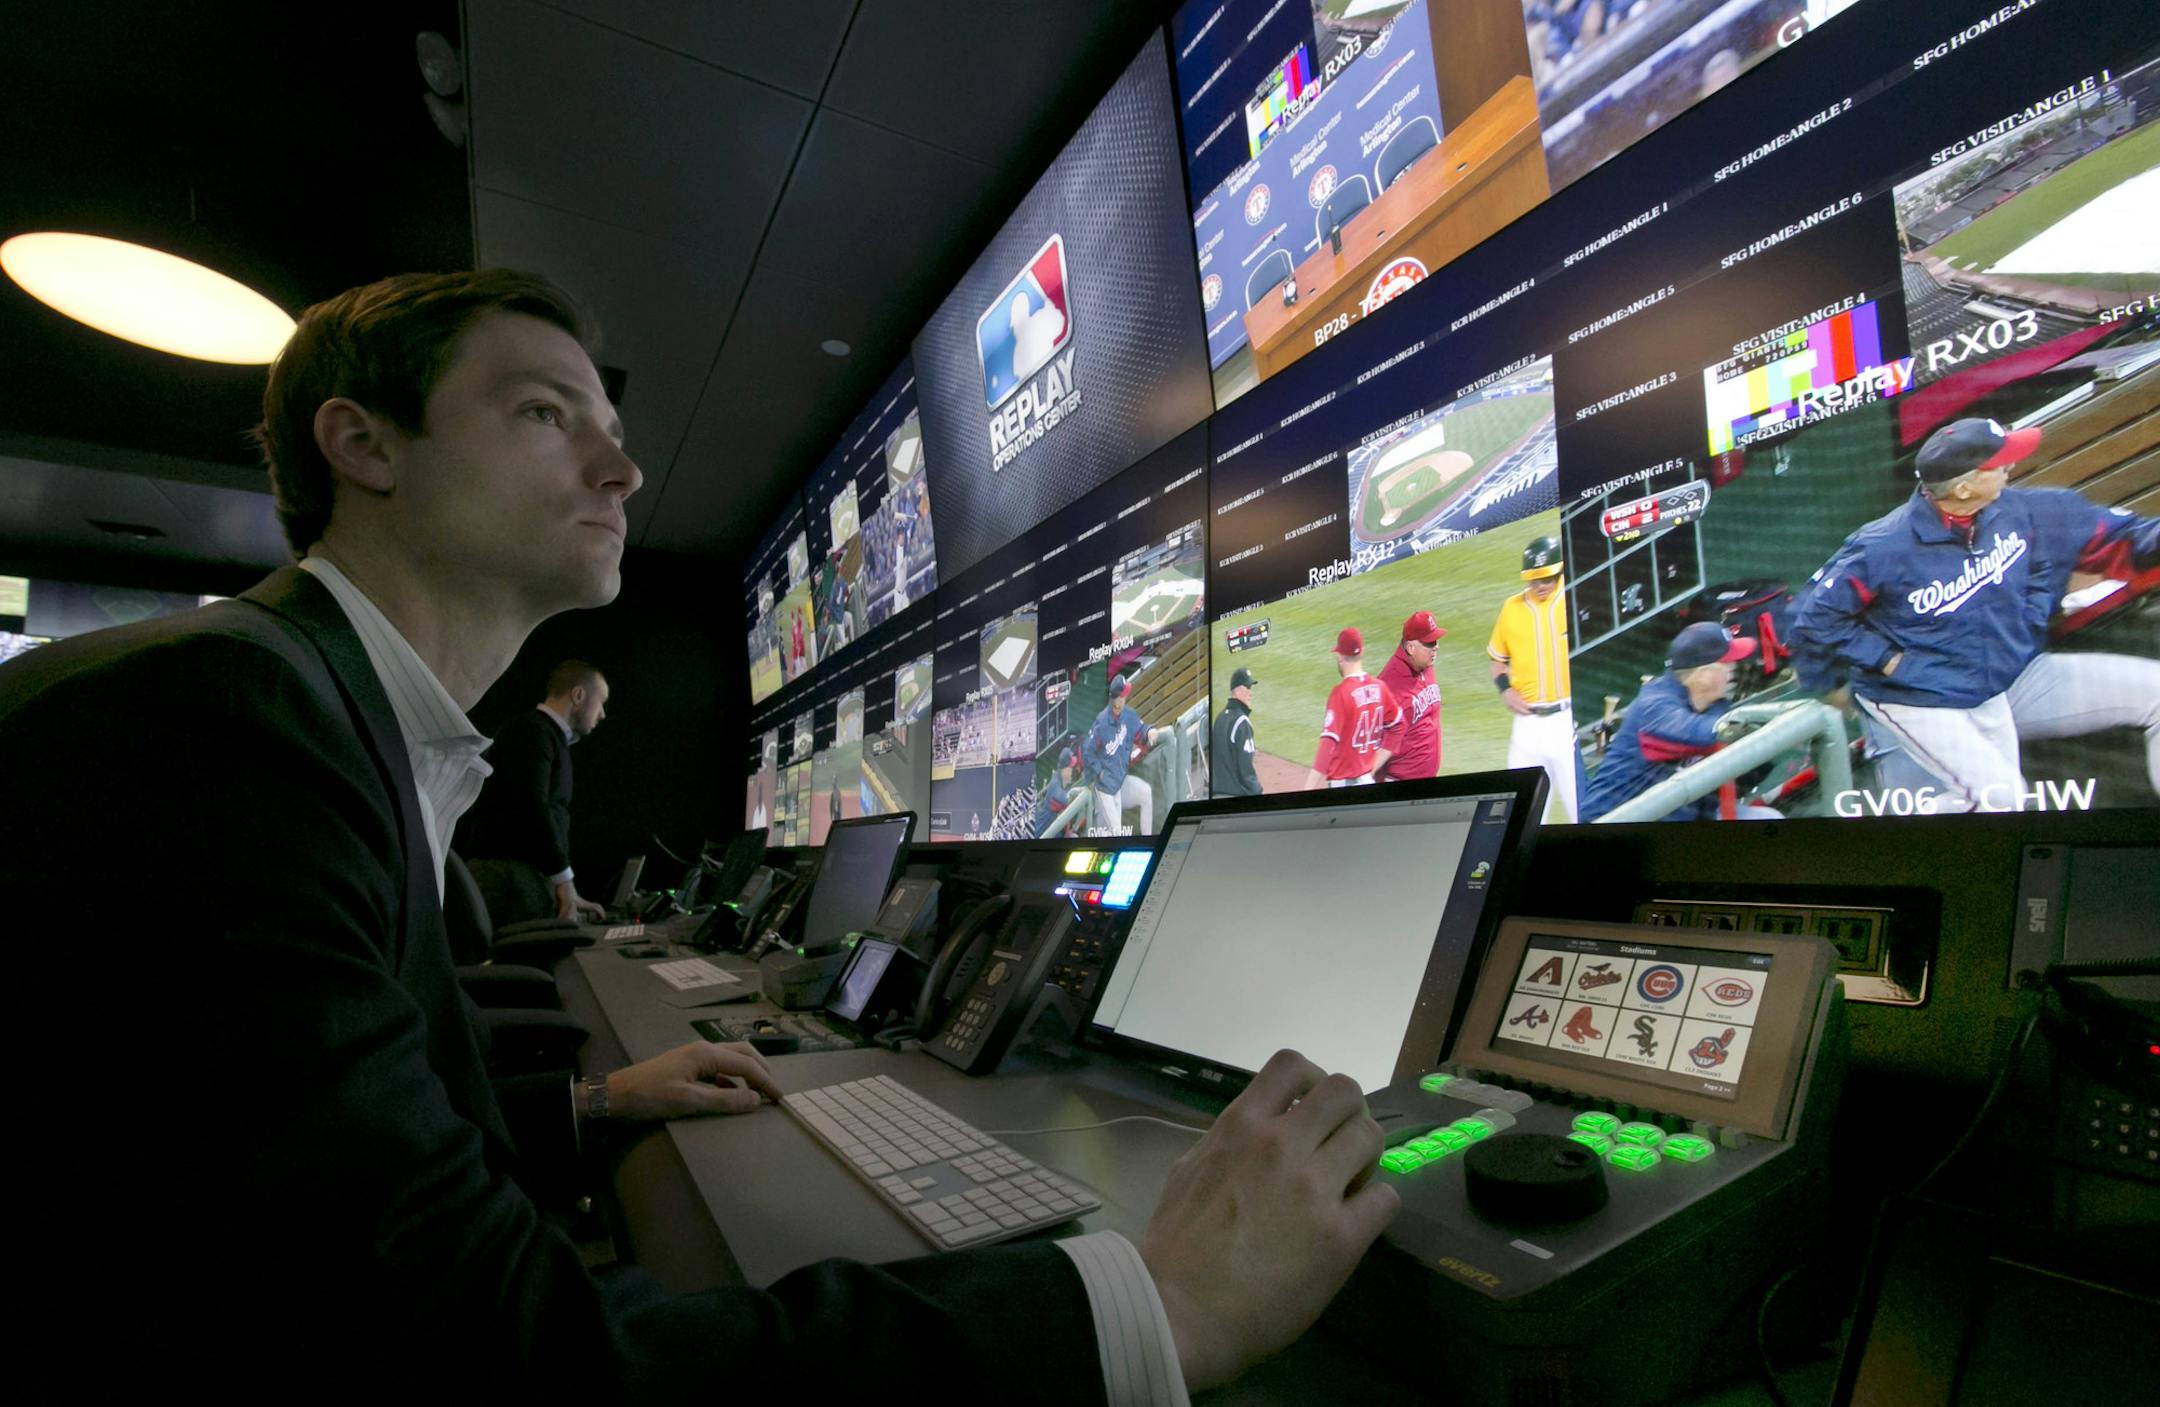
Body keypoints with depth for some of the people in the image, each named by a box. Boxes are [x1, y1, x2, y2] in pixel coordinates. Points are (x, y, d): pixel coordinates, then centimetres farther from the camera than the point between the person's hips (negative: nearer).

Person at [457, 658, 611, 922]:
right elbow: (532, 808, -19)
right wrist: (564, 880, -16)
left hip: (534, 872, 9)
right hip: (505, 869, -9)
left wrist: (570, 896, 19)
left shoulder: (550, 737, 22)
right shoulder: (532, 732, -8)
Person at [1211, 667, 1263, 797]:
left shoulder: (1220, 717, 11)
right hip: (1237, 792, -9)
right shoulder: (1242, 722, -15)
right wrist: (1256, 792, -11)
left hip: (1218, 791, 9)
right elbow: (1245, 766, -18)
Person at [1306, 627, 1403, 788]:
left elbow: (1328, 743, -24)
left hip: (1343, 781, -7)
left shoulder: (1341, 692, -18)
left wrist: (1307, 791, -26)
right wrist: (1373, 767, 11)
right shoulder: (1379, 687, 2)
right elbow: (1397, 728, 9)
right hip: (1368, 779, 7)